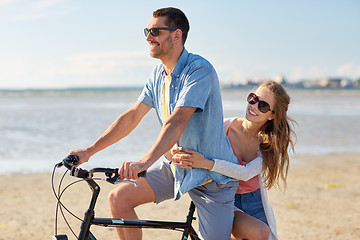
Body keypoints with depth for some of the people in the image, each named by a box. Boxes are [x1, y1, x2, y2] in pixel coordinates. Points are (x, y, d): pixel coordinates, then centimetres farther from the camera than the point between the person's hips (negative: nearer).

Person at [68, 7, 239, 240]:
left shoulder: (199, 69, -22)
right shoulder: (159, 73, 4)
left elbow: (177, 121, -34)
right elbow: (133, 116, 6)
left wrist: (144, 163, -46)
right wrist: (89, 151, 1)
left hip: (211, 174, -7)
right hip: (176, 165, 7)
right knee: (119, 198, -7)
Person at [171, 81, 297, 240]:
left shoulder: (269, 142, -10)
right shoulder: (226, 126, -13)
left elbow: (246, 173, -27)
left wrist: (208, 164, -40)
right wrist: (177, 154, -35)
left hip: (255, 204, 3)